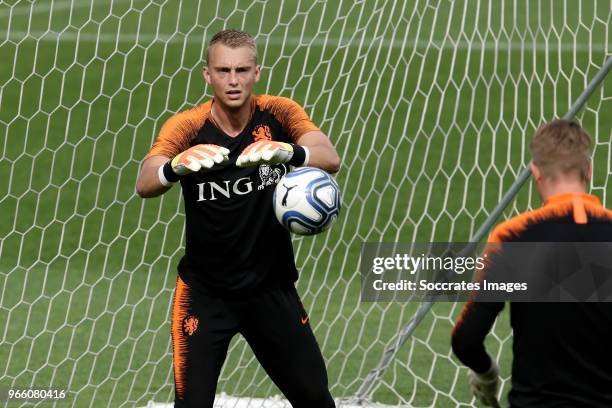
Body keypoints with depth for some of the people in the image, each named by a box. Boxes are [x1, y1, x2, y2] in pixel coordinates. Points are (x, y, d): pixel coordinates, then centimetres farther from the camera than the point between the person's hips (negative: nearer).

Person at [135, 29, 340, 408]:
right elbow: (145, 185, -29)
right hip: (205, 291, -2)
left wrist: (289, 152, -47)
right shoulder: (188, 125, -13)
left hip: (272, 287, 2)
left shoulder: (278, 113, -9)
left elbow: (330, 159, -25)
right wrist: (175, 167, -53)